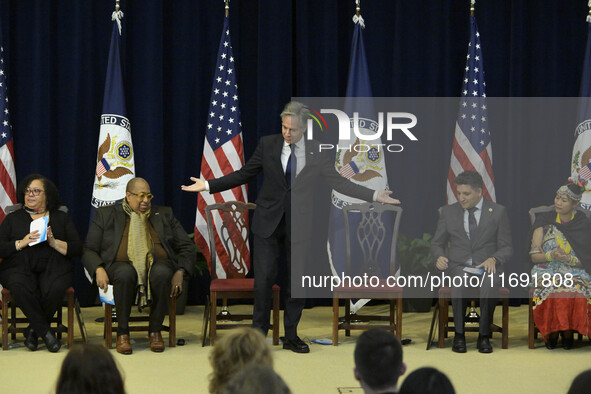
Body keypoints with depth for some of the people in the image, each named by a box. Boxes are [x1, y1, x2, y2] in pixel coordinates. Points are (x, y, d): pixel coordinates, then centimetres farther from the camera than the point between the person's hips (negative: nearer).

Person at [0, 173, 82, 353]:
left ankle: (33, 330, -13)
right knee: (20, 287, -37)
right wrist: (22, 243, -8)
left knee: (55, 288, -36)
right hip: (20, 268, 0)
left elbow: (77, 248, 8)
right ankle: (45, 332, -26)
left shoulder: (61, 218, 18)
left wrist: (54, 242, -8)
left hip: (53, 268, 0)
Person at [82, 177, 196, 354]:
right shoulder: (106, 215, 14)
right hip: (122, 265, -1)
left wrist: (180, 273, -2)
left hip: (157, 264, 1)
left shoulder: (164, 214, 19)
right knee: (125, 273, -38)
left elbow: (186, 247, 17)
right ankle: (122, 333, -23)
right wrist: (98, 270, -11)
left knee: (162, 273, -35)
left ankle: (155, 331, -19)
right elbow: (88, 250, 11)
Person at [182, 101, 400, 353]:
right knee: (263, 278, -3)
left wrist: (374, 196, -8)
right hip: (268, 221, -1)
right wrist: (208, 185, -2)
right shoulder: (268, 145, -1)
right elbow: (245, 174, 4)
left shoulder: (317, 152, -2)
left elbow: (337, 181, 1)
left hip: (299, 225, 1)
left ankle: (291, 336, 18)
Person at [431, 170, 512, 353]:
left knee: (489, 282, -37)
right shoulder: (448, 212, 10)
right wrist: (440, 256, -9)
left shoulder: (498, 212, 5)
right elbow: (437, 243, 15)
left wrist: (493, 259, -18)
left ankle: (483, 336, -28)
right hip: (458, 266, 1)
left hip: (486, 266, -1)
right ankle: (459, 334, -28)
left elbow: (506, 248, 4)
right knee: (460, 279, -36)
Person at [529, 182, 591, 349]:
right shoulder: (544, 222, 7)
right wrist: (551, 255, -18)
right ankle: (551, 332, -15)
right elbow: (534, 256, 2)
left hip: (574, 271, 0)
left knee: (576, 291, -34)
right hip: (546, 270, 0)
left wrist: (569, 259, -18)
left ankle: (568, 331, -14)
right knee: (551, 290, -35)